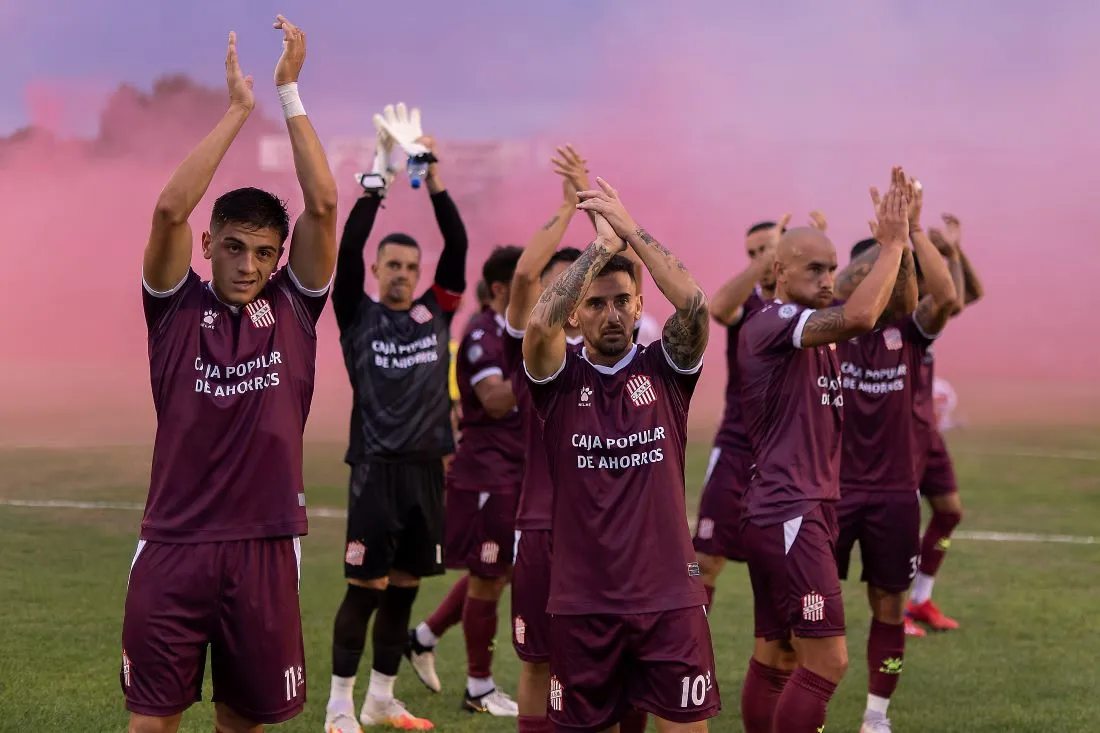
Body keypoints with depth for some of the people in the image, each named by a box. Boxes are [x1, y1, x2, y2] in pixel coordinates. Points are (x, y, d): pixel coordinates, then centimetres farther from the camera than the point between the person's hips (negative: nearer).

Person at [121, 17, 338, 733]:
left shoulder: (293, 309, 6)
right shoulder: (177, 309, 3)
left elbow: (323, 205, -3)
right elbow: (170, 210, -11)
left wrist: (291, 92, -3)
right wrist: (238, 109, -9)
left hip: (265, 547, 1)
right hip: (173, 545, -1)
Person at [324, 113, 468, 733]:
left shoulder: (436, 313, 9)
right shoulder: (358, 316, 1)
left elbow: (458, 247, 1)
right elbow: (348, 250, -11)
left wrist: (435, 180, -7)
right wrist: (377, 180, -13)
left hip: (427, 468, 4)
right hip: (377, 468, -4)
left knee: (405, 587, 10)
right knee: (367, 586, -5)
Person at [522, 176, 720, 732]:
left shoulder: (665, 369, 3)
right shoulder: (560, 379, 1)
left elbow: (693, 305, -15)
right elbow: (538, 324, -20)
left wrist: (630, 229, -13)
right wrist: (601, 243, -15)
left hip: (669, 598, 0)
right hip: (582, 602, 0)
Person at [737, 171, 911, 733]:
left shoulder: (815, 333, 16)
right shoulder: (770, 324, -14)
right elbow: (859, 316, -27)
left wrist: (896, 242, 6)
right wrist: (891, 245, -16)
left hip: (806, 512, 10)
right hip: (788, 514, -10)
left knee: (775, 661, 12)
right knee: (827, 660, -13)